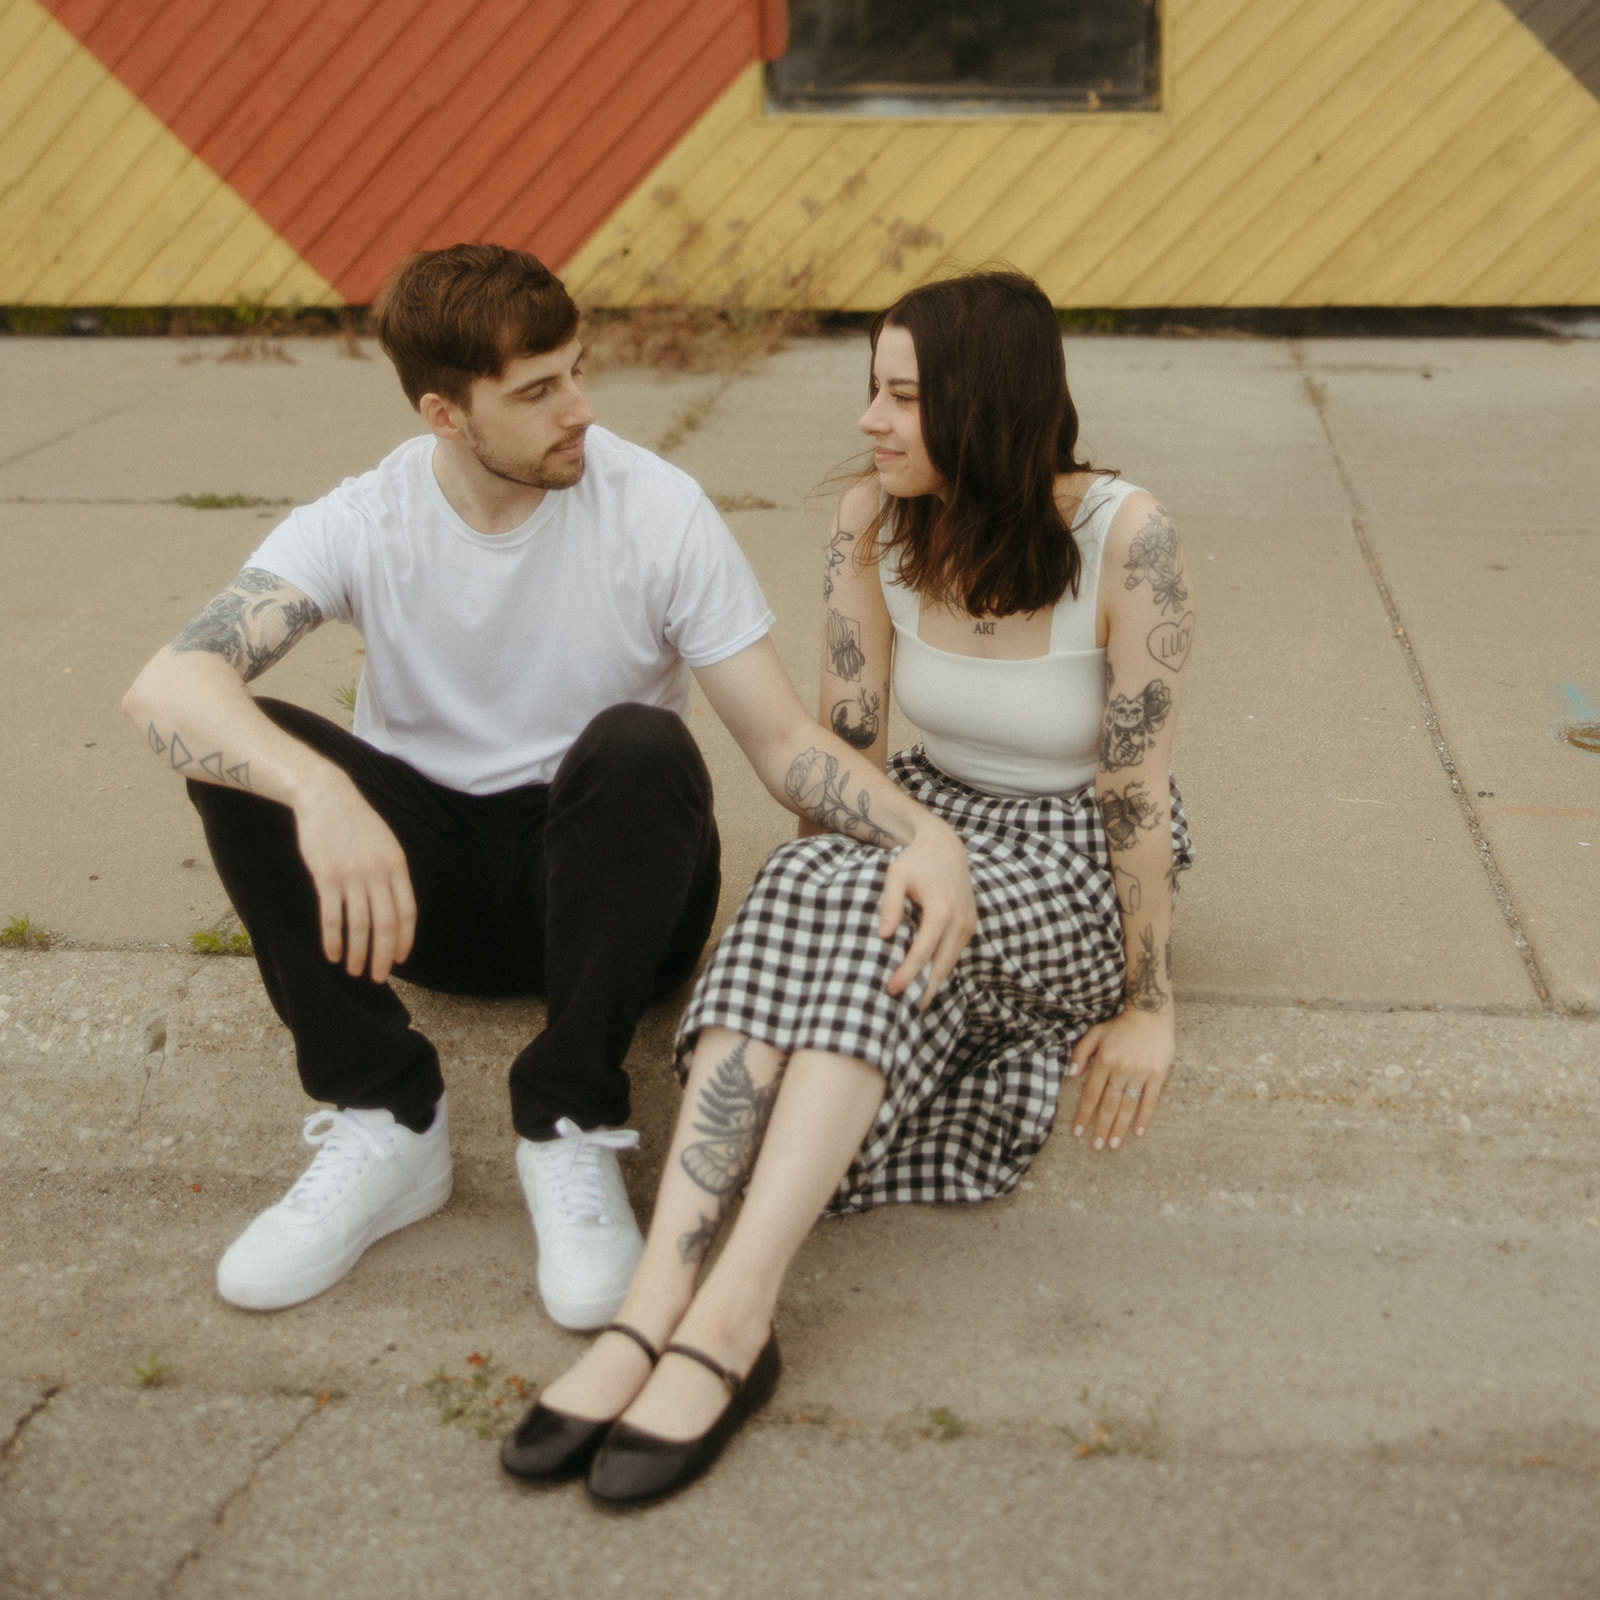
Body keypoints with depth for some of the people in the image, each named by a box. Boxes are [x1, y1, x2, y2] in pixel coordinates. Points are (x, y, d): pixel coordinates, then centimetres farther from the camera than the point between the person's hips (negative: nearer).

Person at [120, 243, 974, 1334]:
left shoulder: (659, 511, -12)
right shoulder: (366, 524, -11)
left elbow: (781, 739, -12)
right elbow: (164, 685, -27)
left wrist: (923, 831, -32)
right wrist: (319, 792, -48)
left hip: (609, 879, -1)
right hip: (420, 885, 2)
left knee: (640, 747, -33)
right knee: (242, 751, -23)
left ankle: (573, 1134, -25)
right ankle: (386, 1123, -19)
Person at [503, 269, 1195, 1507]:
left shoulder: (1125, 538, -19)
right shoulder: (877, 520, -6)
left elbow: (1136, 787, -17)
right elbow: (845, 749, -1)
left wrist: (1147, 1006, -13)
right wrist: (803, 903, -3)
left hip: (1079, 867, -4)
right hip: (929, 821, 4)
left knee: (878, 913, -35)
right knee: (805, 898, -31)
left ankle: (734, 1318, -43)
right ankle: (656, 1303, -42)